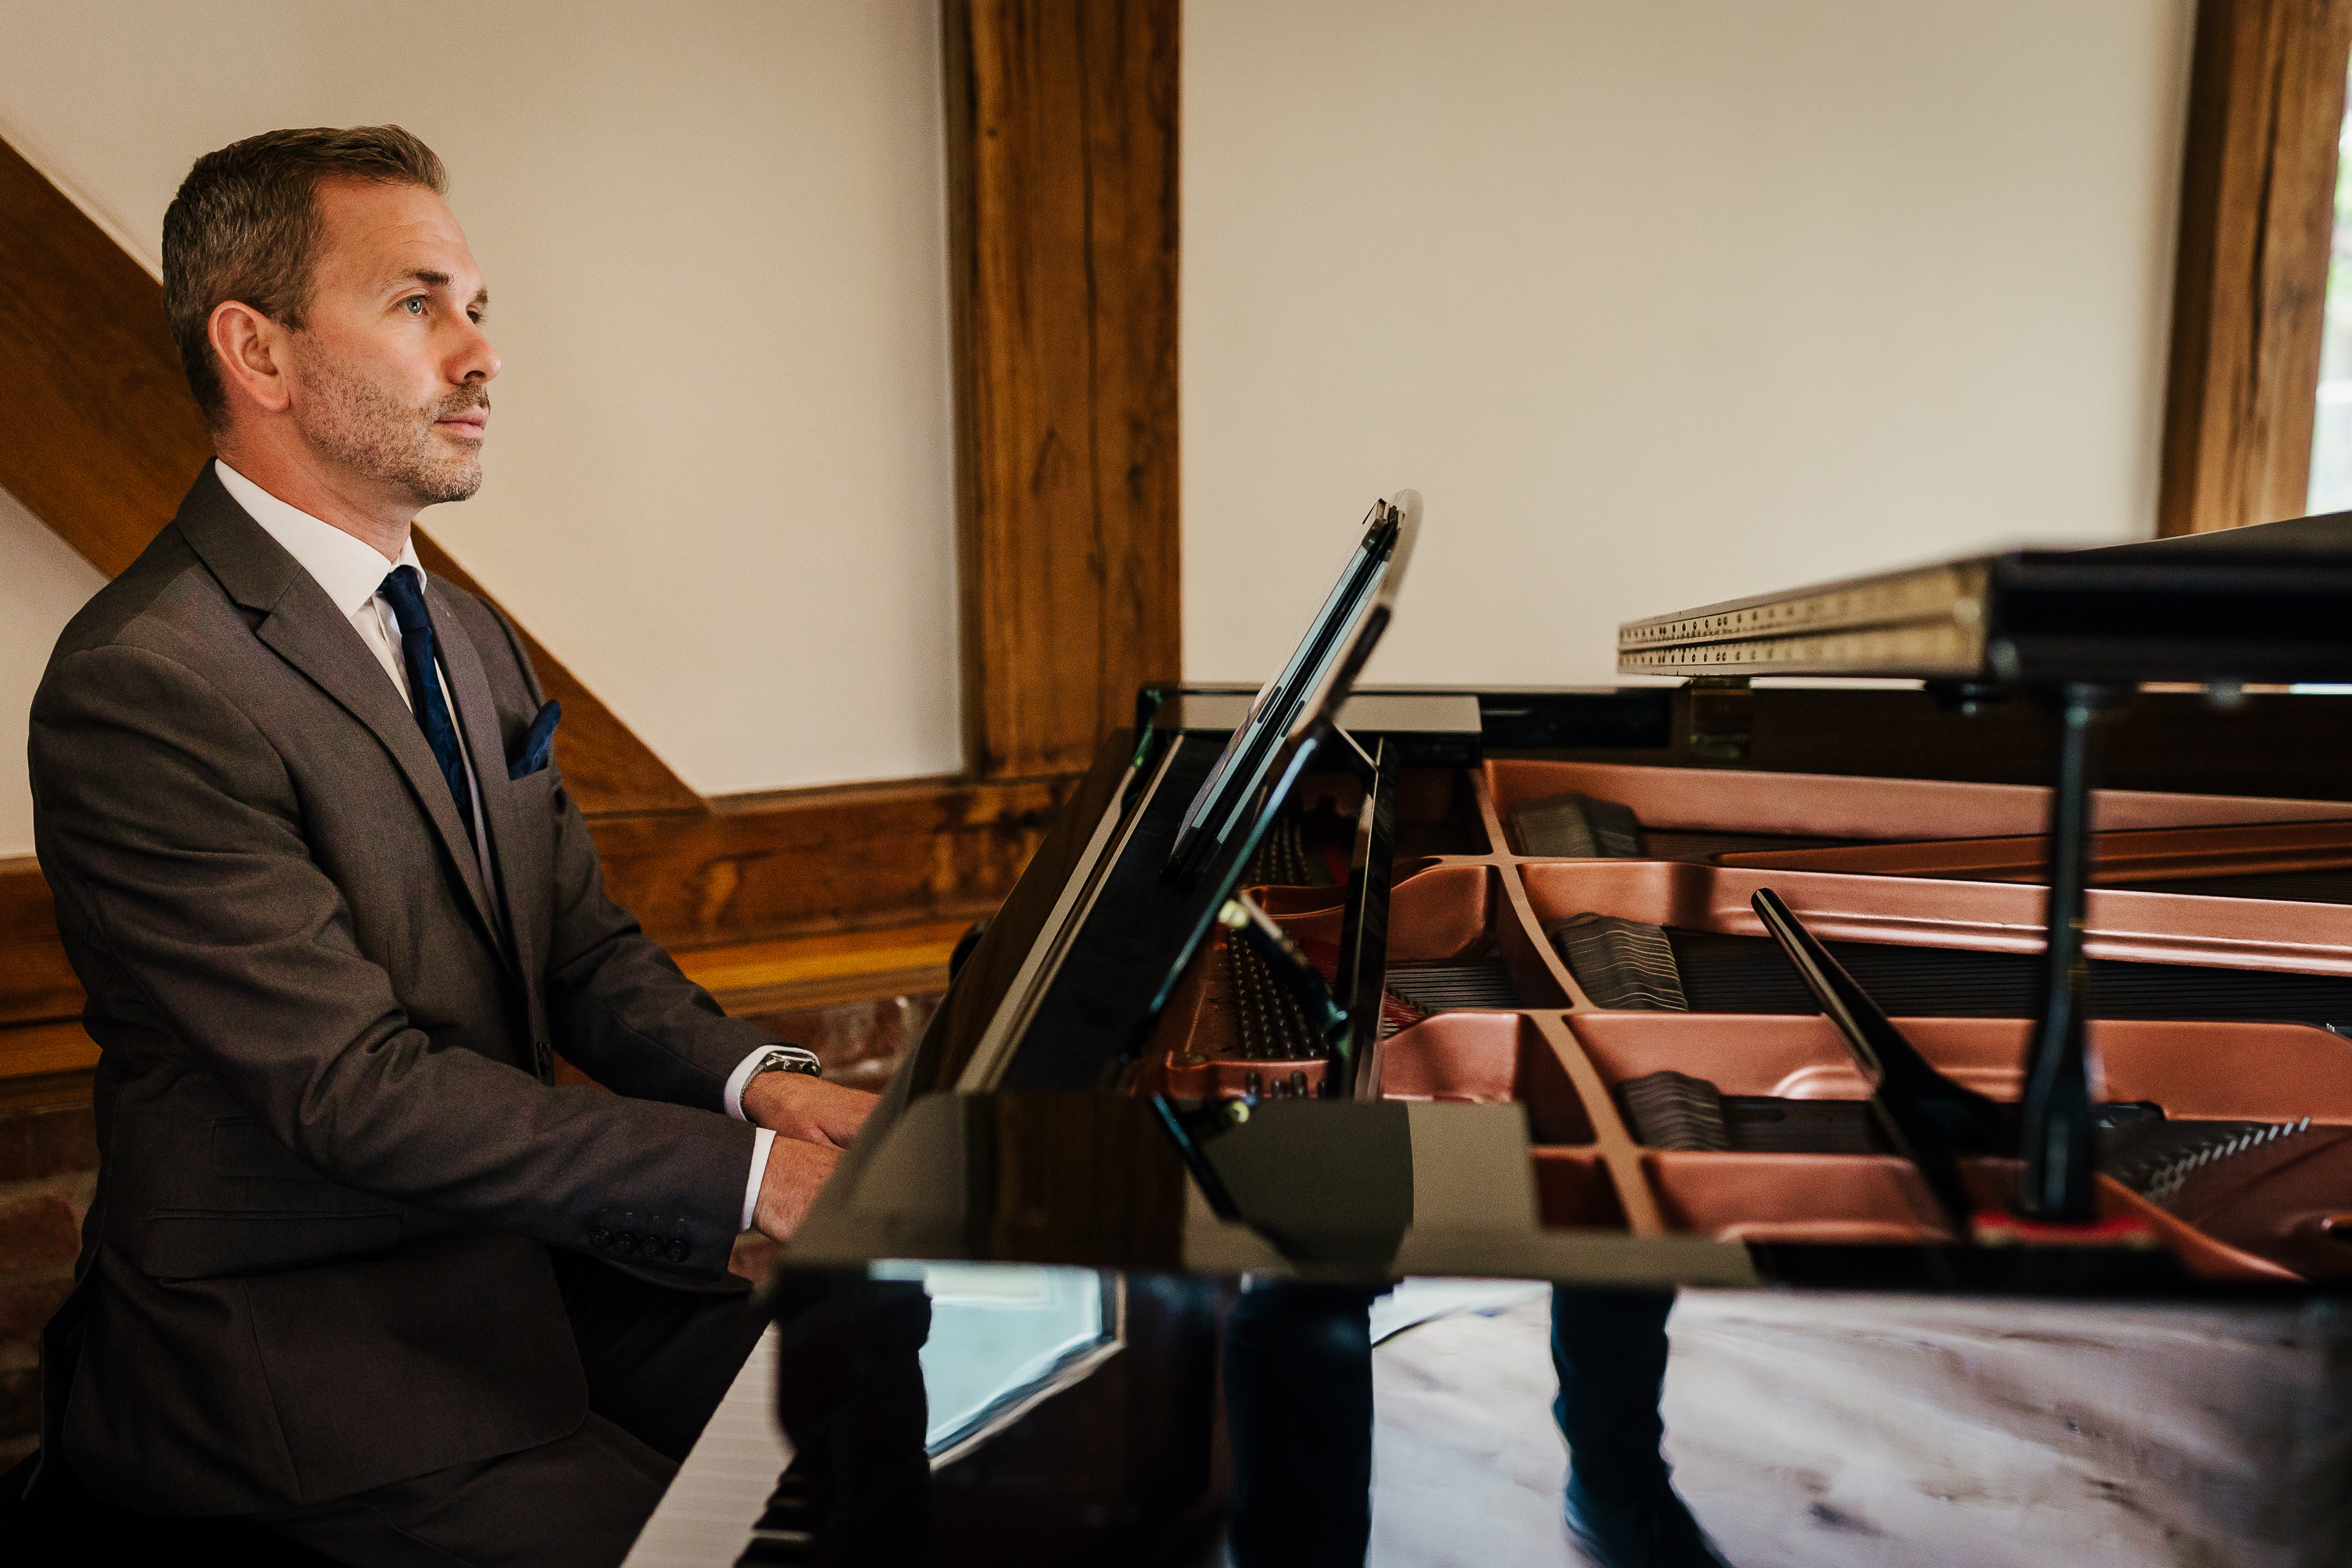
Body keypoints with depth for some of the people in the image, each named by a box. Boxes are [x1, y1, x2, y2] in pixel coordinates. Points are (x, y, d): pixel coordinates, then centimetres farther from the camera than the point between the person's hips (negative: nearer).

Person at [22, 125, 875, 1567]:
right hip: (298, 1334, -7)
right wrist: (749, 1173, -24)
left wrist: (756, 1076, -11)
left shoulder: (469, 637, 10)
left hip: (522, 1252, 7)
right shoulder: (144, 686, -19)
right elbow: (359, 1091, -23)